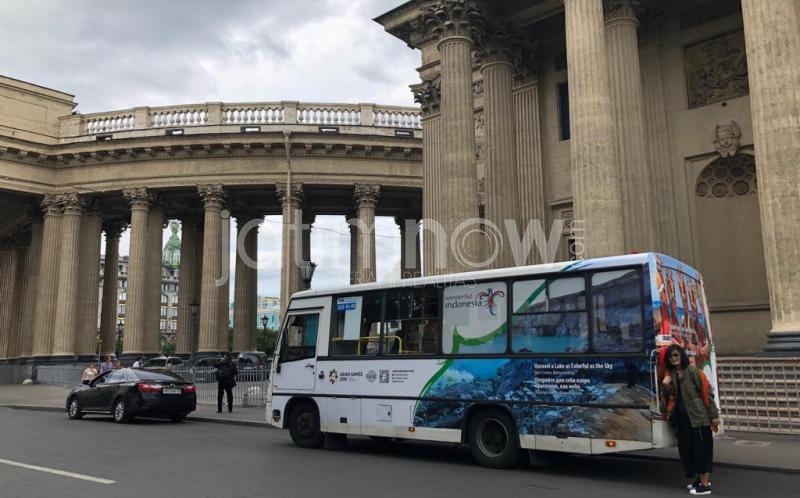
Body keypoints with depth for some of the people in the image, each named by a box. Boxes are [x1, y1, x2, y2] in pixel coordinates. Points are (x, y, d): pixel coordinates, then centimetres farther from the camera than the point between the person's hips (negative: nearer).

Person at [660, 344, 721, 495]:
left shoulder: (693, 371, -8)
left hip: (698, 416, -6)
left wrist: (714, 415, -10)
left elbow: (707, 393, -8)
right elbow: (669, 397, 11)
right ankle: (701, 479, 26)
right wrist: (665, 386, -10)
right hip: (682, 417, 7)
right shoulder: (670, 375, 9)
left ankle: (705, 484, 2)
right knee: (686, 448, 11)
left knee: (701, 448, -3)